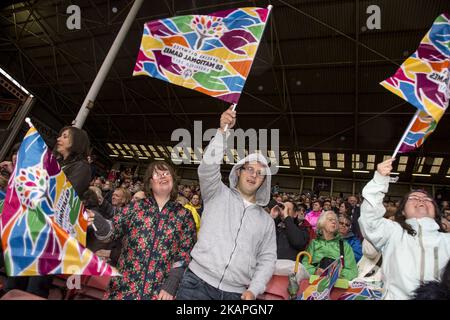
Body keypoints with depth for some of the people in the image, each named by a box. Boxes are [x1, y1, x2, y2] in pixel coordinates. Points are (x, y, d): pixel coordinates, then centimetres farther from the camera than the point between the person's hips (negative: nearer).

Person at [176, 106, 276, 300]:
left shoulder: (266, 220, 13)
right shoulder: (218, 194, 5)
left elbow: (267, 259, 11)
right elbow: (208, 168, -14)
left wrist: (253, 290, -3)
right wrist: (223, 131, -22)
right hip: (198, 283, -2)